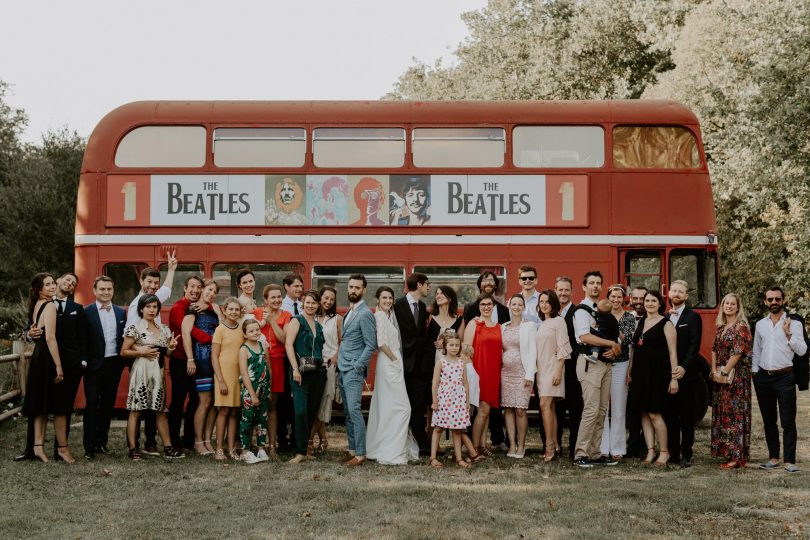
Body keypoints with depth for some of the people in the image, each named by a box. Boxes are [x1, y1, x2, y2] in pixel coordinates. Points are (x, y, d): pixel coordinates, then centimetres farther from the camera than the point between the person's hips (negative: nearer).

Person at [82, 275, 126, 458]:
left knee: (108, 405, 9)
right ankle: (89, 446, 2)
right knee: (92, 405, -2)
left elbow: (125, 338, 12)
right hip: (94, 365, -4)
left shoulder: (121, 312, 10)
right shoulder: (86, 312, -4)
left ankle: (101, 442, 18)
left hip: (114, 364, 4)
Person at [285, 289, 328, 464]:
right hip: (301, 372, -6)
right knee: (301, 412, -12)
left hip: (318, 372, 6)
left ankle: (306, 447, 16)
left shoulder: (318, 325, 18)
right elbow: (289, 344, -10)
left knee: (312, 412, 7)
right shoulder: (297, 321, -1)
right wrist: (295, 369, -17)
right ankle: (301, 451, -7)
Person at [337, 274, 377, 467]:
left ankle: (360, 454, -7)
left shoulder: (365, 314, -12)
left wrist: (357, 367, -17)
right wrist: (340, 357, 11)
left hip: (354, 371, -9)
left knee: (354, 410, -11)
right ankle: (352, 449, 17)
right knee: (347, 412, 11)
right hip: (343, 369, 9)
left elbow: (371, 345, -14)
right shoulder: (349, 312, 15)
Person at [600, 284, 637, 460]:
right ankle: (603, 447, 7)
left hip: (621, 365, -1)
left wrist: (613, 328, -18)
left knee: (618, 408, 2)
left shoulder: (629, 317, 5)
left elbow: (628, 339, -6)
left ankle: (617, 448, 8)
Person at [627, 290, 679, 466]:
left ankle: (664, 452, 7)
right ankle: (650, 451, 13)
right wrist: (630, 372, 13)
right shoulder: (640, 322, 14)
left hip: (657, 372, -6)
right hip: (640, 373, 6)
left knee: (654, 413, -7)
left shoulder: (666, 324, -4)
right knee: (644, 413, 6)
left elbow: (672, 352, -8)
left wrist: (674, 377, -13)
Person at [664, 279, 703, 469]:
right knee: (669, 415, 7)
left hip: (685, 374, -4)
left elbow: (694, 345, -9)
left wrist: (684, 367, -19)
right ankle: (673, 453, 14)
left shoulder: (693, 317, 0)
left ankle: (686, 455, 3)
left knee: (686, 417, -1)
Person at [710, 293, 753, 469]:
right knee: (721, 413, 8)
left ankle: (737, 456, -5)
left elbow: (738, 353, -15)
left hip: (736, 375, -8)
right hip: (720, 377, 8)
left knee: (735, 414, -7)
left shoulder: (741, 327, -9)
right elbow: (714, 350, 13)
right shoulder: (720, 327, 14)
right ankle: (726, 453, 16)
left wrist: (724, 372, -13)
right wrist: (715, 371, 1)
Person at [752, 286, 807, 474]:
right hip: (763, 378, 4)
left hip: (784, 377, -4)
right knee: (768, 421, 10)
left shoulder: (793, 324, -1)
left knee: (788, 422, -3)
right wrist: (754, 373, 8)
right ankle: (773, 458, 19)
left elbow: (802, 351, -8)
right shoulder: (760, 325, 11)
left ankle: (789, 461, 0)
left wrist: (788, 334, -18)